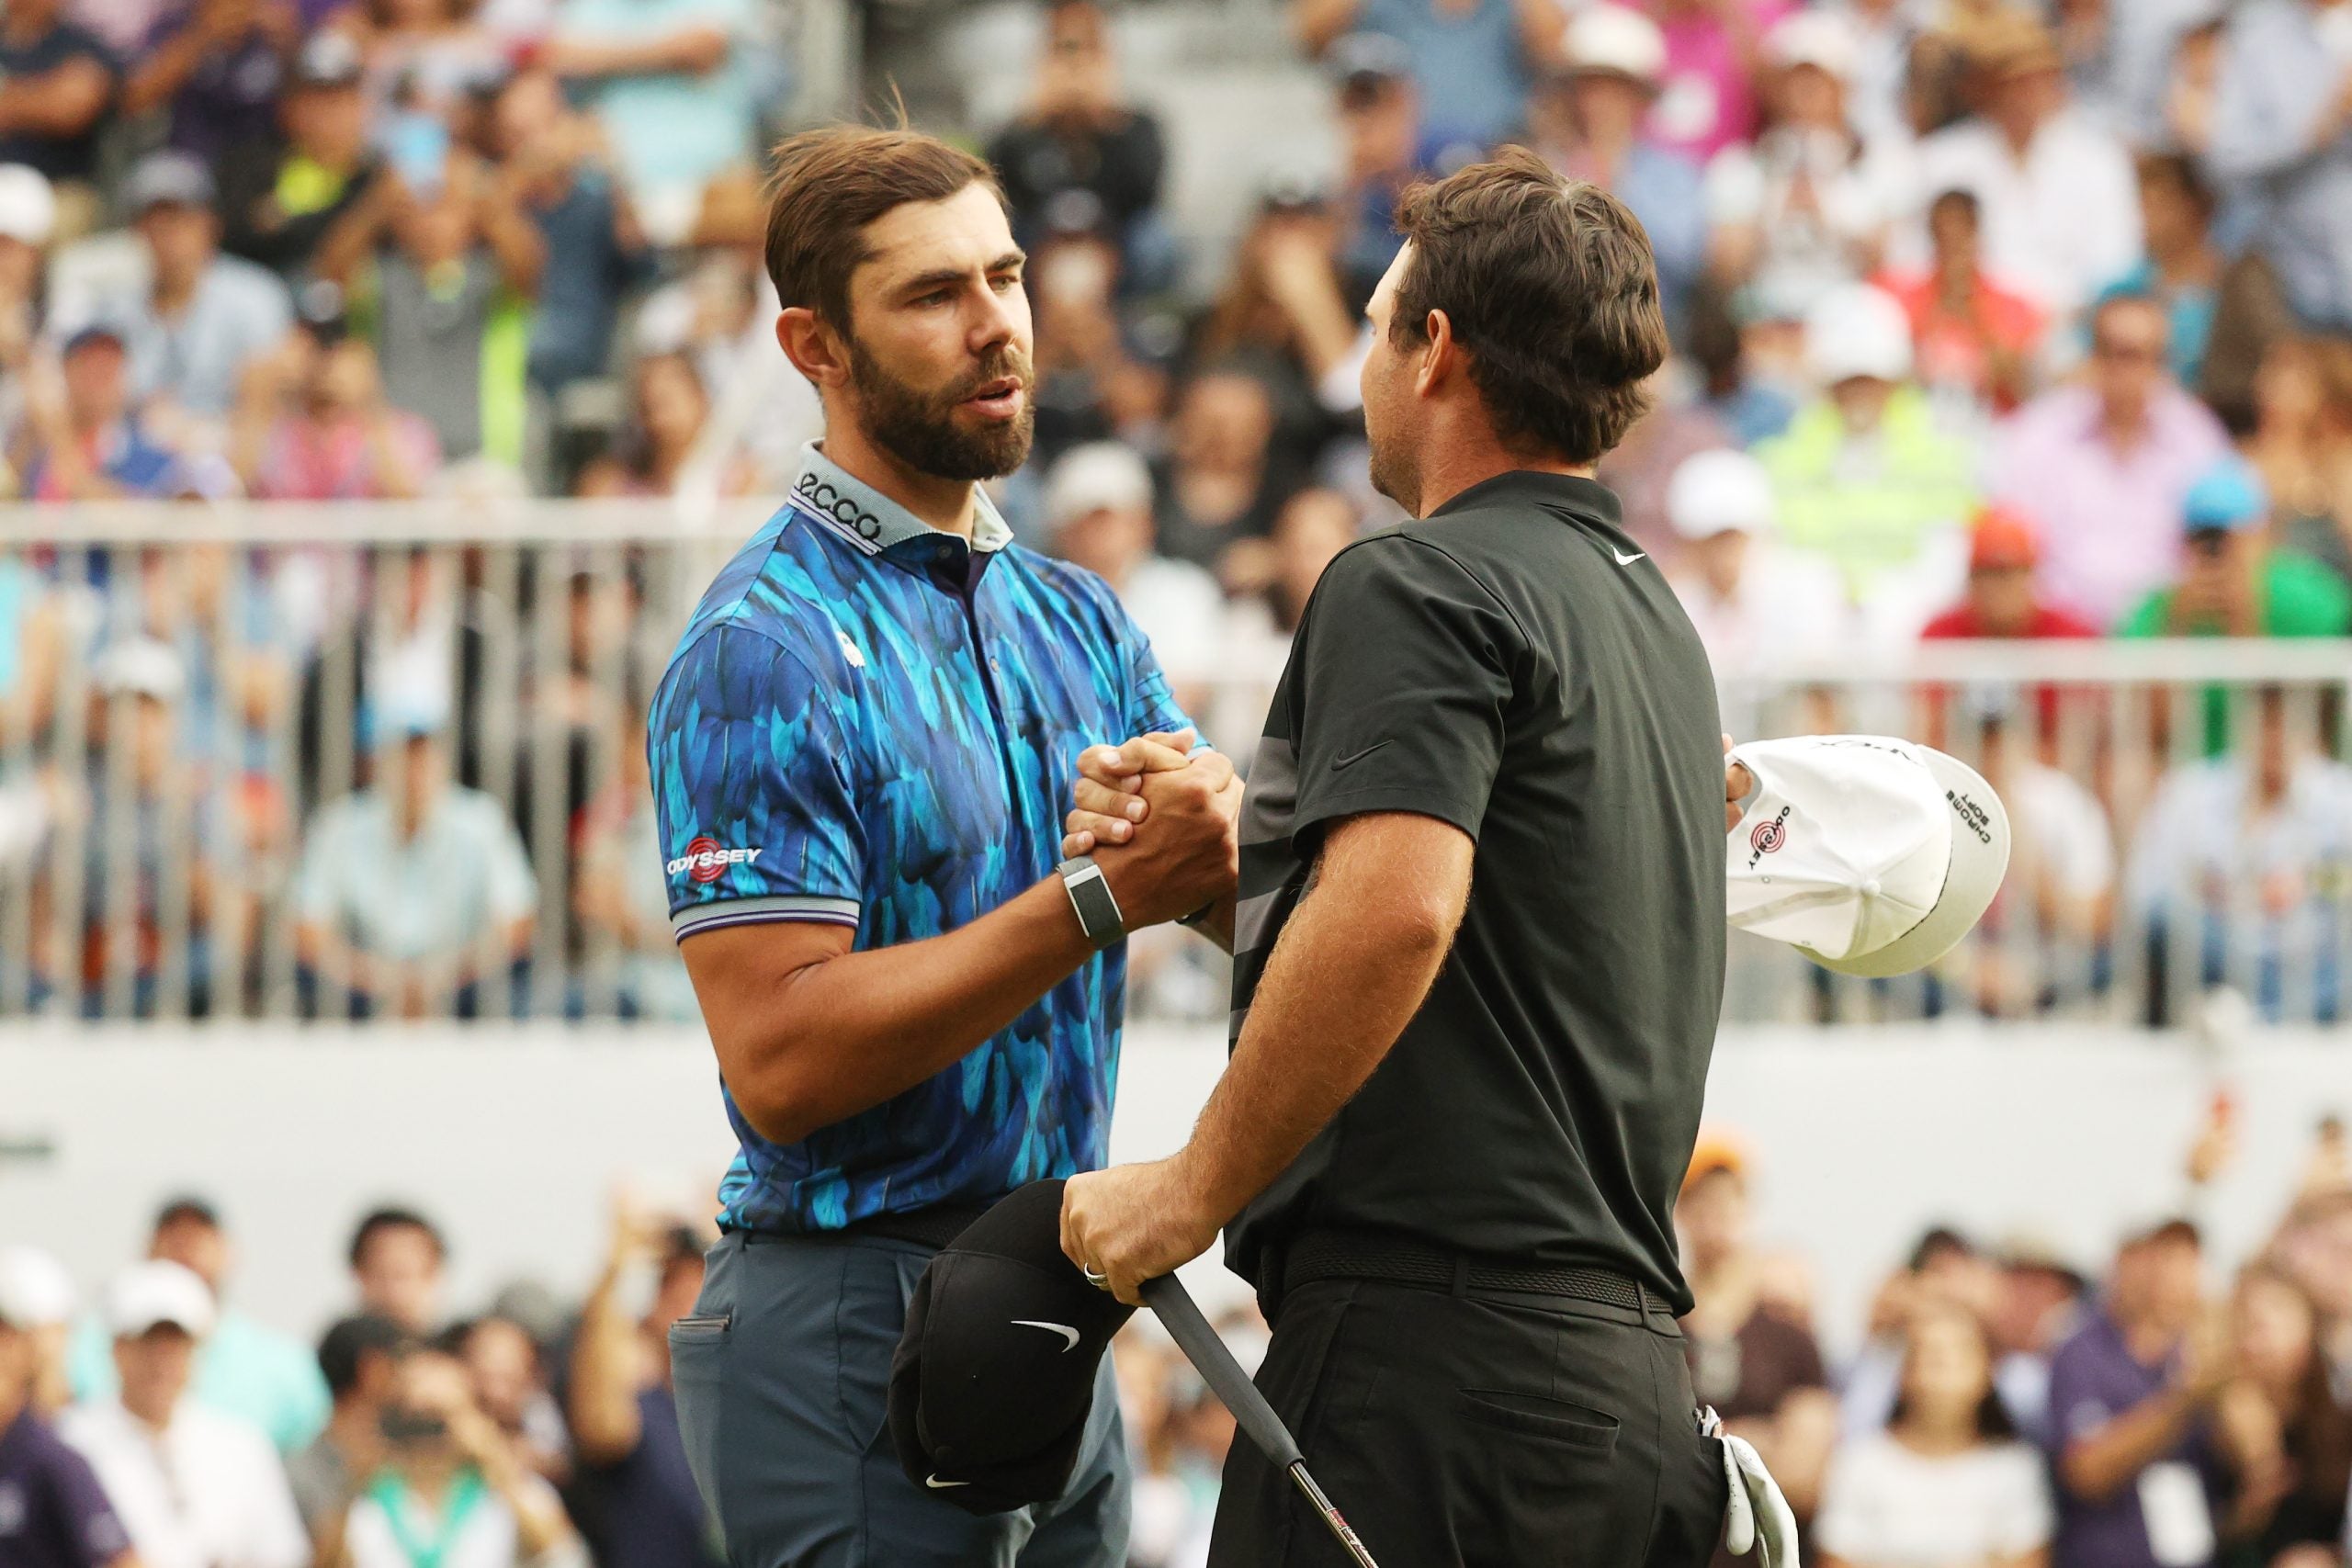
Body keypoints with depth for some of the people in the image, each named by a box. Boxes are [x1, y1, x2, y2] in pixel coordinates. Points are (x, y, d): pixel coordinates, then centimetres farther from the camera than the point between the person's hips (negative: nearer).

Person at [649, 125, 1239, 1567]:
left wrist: (1206, 818, -23)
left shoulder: (1074, 619, 14)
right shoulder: (766, 651, -12)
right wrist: (1099, 901, -22)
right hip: (856, 1327, -7)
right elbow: (779, 1058, -20)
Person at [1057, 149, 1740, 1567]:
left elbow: (1394, 916, -24)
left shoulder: (1421, 587, -8)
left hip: (1436, 1352, -9)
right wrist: (1214, 861, 13)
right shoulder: (1655, 617, 22)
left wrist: (1195, 1186, -16)